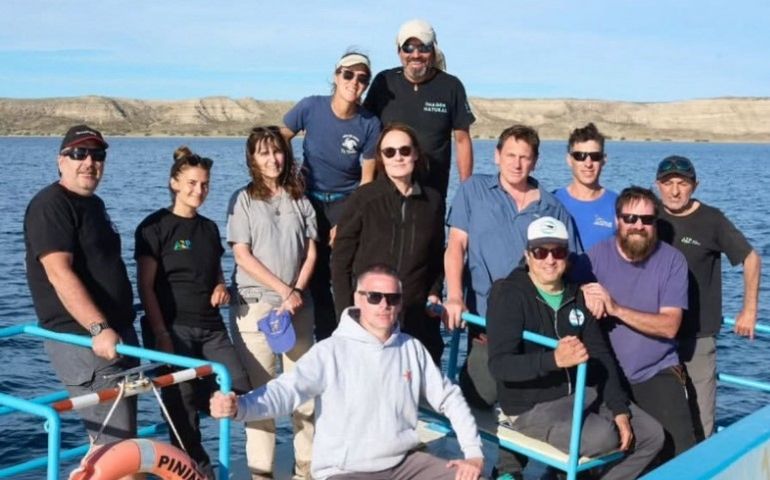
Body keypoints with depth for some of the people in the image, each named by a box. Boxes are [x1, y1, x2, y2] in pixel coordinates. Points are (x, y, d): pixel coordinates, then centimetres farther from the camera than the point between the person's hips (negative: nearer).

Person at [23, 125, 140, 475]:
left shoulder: (93, 204, 18)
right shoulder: (50, 205, -12)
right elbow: (60, 274, -23)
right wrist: (98, 328, -30)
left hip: (117, 333, 10)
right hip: (82, 340, -10)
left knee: (124, 435, 14)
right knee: (114, 442, -12)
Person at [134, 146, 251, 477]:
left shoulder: (209, 228, 14)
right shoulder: (155, 226, -4)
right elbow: (146, 286, -7)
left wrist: (221, 288, 2)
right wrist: (160, 335, -14)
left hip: (211, 328, 6)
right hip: (173, 329, -6)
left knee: (240, 393, -5)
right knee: (182, 406, -3)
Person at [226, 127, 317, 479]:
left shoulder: (299, 199, 11)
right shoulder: (243, 199, 2)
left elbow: (310, 252, 7)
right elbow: (243, 255, -6)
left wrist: (297, 293, -8)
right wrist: (284, 290, -11)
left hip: (298, 305, 3)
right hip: (255, 305, -3)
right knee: (260, 390, -2)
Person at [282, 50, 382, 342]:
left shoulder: (369, 124, -13)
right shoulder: (311, 107, -12)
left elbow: (367, 180, -8)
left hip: (346, 203, -1)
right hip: (309, 199, 2)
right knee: (315, 277, 5)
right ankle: (326, 343, 19)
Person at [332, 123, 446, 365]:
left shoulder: (433, 200, 9)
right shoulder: (364, 198, -1)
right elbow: (341, 258, 0)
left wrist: (434, 293, 5)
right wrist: (347, 312, -5)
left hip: (417, 316, 3)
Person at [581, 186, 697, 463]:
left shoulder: (672, 260, -4)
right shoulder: (596, 256, 0)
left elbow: (669, 326, -11)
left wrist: (615, 308, -22)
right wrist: (585, 294, -26)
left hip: (657, 373, -1)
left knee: (680, 450, -13)